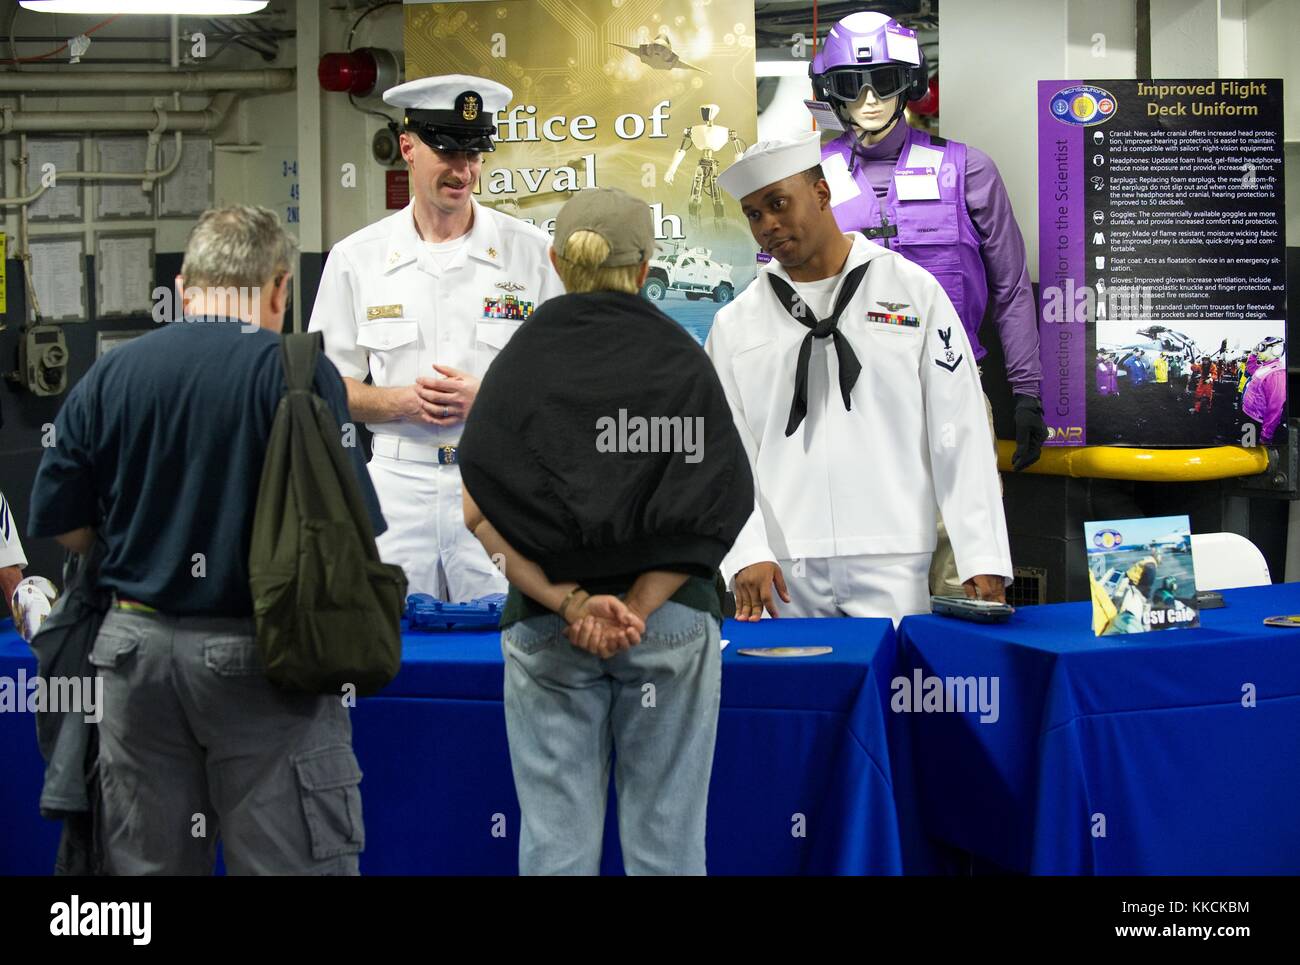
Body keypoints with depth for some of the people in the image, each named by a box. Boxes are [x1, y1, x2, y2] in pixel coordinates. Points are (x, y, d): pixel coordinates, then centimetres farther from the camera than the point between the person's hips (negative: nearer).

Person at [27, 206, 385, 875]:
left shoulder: (108, 375, 1)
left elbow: (60, 525, 5)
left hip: (136, 644, 4)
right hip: (257, 654, -4)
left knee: (146, 863, 14)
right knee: (294, 861, 3)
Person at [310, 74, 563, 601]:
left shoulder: (531, 252, 4)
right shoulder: (355, 259, 7)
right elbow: (329, 386, 9)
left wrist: (485, 397, -11)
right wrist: (402, 401, -10)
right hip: (397, 485, 1)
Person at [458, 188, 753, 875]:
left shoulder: (519, 360, 2)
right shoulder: (683, 358, 0)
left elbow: (479, 511, -7)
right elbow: (713, 506, -9)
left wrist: (570, 603, -12)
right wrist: (639, 608, -12)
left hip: (545, 625, 1)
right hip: (672, 622, 0)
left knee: (556, 841, 5)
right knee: (666, 842, 6)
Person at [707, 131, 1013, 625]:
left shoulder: (914, 291, 7)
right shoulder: (735, 324, 11)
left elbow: (959, 434, 3)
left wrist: (983, 559, -4)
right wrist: (748, 554, -10)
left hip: (893, 569, -1)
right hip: (782, 573, 1)